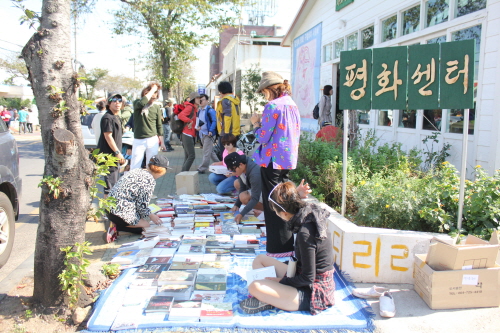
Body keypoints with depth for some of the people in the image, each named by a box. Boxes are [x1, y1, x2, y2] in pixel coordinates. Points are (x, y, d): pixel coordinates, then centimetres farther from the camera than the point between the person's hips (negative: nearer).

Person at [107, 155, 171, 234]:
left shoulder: (136, 171, 10)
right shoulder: (150, 180, -17)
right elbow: (142, 205, -14)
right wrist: (151, 215, 4)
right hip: (121, 214, -9)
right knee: (147, 226, 7)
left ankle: (115, 224, 9)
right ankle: (118, 227, -3)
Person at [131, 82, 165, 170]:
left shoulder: (156, 107, 4)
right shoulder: (137, 103, -1)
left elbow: (159, 126, 9)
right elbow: (142, 103, -28)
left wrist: (162, 142, 7)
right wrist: (152, 90, -19)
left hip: (153, 140, 2)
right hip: (138, 140, -2)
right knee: (134, 166, -2)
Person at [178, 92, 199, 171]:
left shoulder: (193, 108, 19)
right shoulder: (189, 107, -10)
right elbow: (180, 115, -24)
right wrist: (190, 121, -18)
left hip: (190, 135, 10)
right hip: (187, 135, -10)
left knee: (187, 156, 11)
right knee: (192, 155, -11)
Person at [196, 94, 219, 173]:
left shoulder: (210, 110, -10)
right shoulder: (199, 111, 15)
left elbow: (214, 121, -15)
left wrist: (211, 131, -23)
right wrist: (197, 127, 4)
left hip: (208, 134, -9)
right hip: (202, 134, 9)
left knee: (206, 152, -5)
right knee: (211, 152, 15)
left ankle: (202, 169, -1)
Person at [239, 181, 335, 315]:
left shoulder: (304, 234, -30)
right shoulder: (311, 213, -2)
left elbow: (308, 278, -23)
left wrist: (280, 280, -12)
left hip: (313, 294, -10)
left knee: (255, 287, -29)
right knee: (259, 259, 14)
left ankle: (268, 301, 1)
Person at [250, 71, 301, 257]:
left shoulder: (273, 106, -15)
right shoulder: (292, 105, 11)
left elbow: (263, 137, -15)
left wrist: (256, 124, 4)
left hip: (273, 160, -8)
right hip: (288, 160, 9)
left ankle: (279, 247, 5)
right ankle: (286, 242, 28)